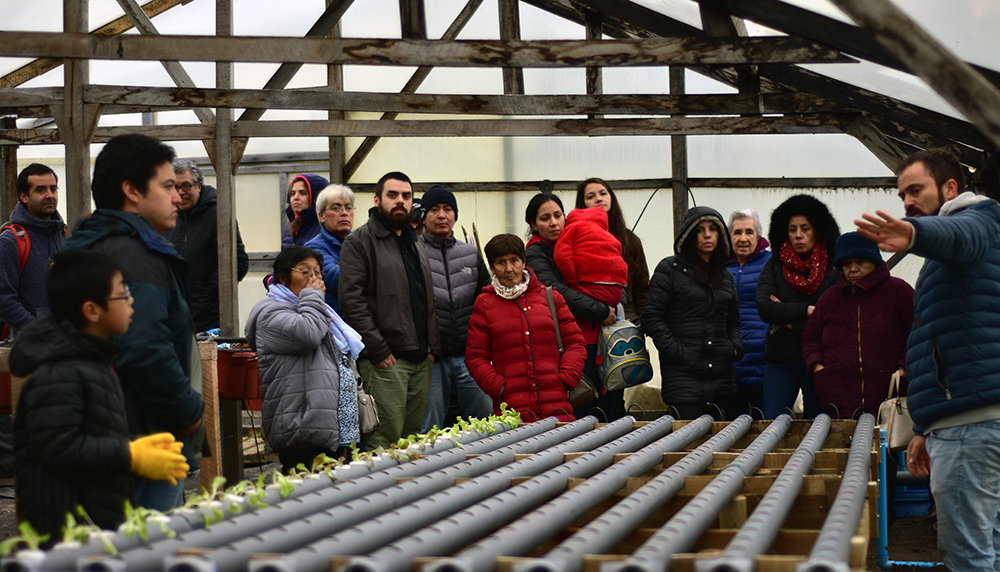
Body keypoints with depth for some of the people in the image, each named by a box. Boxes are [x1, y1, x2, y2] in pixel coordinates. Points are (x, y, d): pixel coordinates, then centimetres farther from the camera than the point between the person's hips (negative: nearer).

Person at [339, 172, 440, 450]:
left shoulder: (416, 244, 22)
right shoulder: (360, 242, -3)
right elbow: (352, 300, -12)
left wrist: (433, 347, 11)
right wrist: (377, 350, -16)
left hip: (422, 359, 7)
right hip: (386, 359, -7)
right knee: (386, 438, -10)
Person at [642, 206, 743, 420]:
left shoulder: (725, 277, 19)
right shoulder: (669, 269, 2)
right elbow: (651, 317, -4)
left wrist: (736, 347, 9)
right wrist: (675, 351, -12)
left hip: (721, 377, 6)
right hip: (683, 374, -5)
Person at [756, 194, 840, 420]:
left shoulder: (834, 269, 2)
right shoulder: (774, 266, 6)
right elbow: (764, 308, -8)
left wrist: (788, 320, -9)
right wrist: (808, 311, -12)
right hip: (781, 361, 0)